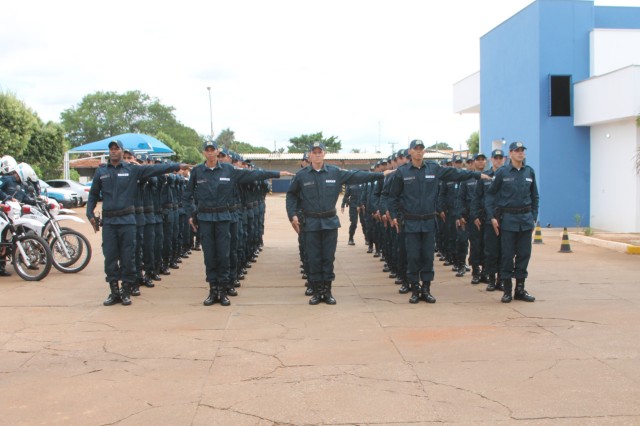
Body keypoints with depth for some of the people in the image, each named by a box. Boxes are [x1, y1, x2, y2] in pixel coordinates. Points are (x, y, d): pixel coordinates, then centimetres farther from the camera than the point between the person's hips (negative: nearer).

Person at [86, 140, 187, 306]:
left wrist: (177, 166, -6)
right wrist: (90, 214, 4)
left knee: (128, 257, 1)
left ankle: (126, 291, 12)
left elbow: (155, 169, 0)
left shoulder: (132, 170, 4)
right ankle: (114, 291, 13)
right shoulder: (101, 172, 9)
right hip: (108, 221, 1)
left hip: (127, 220, -1)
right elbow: (93, 195, 14)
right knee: (110, 257, 3)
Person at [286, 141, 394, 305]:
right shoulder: (301, 175, -2)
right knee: (314, 258, 3)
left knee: (328, 258, 6)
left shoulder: (335, 172, 1)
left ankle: (327, 291, 16)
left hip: (330, 221, 1)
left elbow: (357, 175, 2)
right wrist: (292, 215, -5)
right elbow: (291, 195, 5)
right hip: (310, 222, -1)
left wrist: (381, 174, 0)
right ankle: (317, 292, 13)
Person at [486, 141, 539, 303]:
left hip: (526, 218, 3)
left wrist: (534, 217, 10)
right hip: (508, 218, -3)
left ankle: (520, 289, 16)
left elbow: (535, 196, 15)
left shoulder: (529, 172, 7)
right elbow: (490, 194, 1)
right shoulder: (502, 172, -3)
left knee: (524, 254, 6)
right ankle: (507, 290, 8)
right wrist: (492, 217, -6)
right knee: (508, 255, 0)